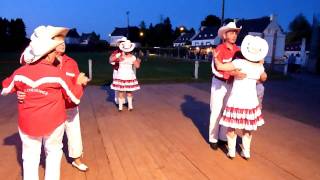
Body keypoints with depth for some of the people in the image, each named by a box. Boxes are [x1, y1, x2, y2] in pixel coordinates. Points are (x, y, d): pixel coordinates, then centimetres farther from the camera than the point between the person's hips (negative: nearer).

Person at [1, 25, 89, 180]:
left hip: (28, 124, 2)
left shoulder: (20, 72, -8)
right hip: (53, 122, -2)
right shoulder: (57, 74, -17)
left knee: (30, 156, 16)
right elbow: (75, 98, -10)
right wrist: (79, 82, 5)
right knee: (53, 152, 19)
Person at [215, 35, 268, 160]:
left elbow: (220, 67, -16)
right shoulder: (260, 67, -2)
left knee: (231, 127, 13)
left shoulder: (240, 63, -16)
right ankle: (246, 152, 28)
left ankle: (231, 152, 20)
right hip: (251, 100, 4)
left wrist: (215, 56, 1)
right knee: (248, 128, 20)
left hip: (236, 100, -4)